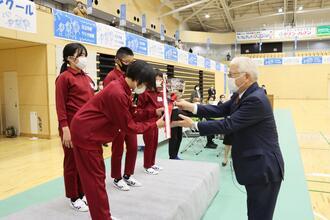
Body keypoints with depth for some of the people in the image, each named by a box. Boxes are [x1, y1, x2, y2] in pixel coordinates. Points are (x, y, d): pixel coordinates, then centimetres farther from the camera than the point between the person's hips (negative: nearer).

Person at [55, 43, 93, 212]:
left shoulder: (87, 78, 14)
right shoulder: (64, 78, -7)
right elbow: (60, 106, -12)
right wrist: (65, 129, -17)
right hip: (72, 127, -7)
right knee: (72, 162, 8)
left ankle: (84, 193, 30)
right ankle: (74, 198, 23)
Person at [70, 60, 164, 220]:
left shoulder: (121, 88, 4)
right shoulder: (117, 93, -27)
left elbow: (132, 115, 5)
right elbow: (128, 126, -20)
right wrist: (155, 125, -14)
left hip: (91, 132, 10)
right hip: (85, 133, -10)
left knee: (97, 176, 15)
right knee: (95, 178, 0)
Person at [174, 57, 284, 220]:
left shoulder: (256, 99, -25)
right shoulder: (242, 95, 7)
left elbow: (228, 125, -26)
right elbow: (220, 110, 4)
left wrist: (193, 125, -21)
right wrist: (191, 106, -8)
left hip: (264, 167, -10)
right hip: (255, 165, 10)